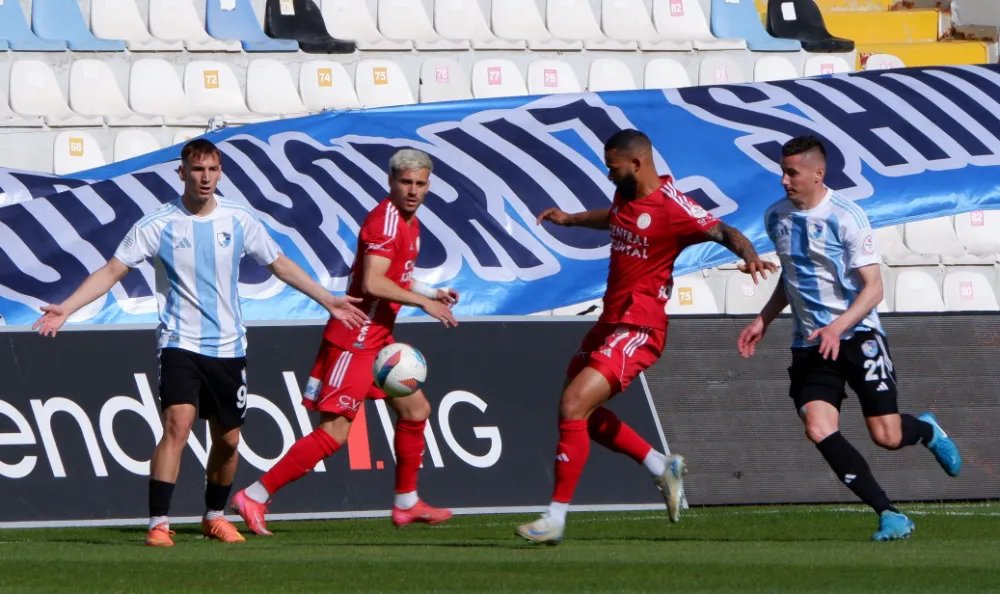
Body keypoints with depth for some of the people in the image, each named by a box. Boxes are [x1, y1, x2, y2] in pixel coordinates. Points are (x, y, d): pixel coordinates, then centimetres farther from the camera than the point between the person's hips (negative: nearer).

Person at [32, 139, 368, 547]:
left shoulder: (240, 221, 2)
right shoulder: (159, 225, -6)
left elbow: (281, 266, 15)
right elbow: (112, 271, -7)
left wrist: (329, 301, 15)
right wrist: (65, 309, -18)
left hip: (228, 346, 4)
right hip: (181, 344, -4)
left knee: (227, 440, 9)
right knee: (177, 424, -22)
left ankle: (215, 517, 31)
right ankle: (158, 524, -20)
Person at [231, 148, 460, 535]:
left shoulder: (409, 223, 14)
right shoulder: (385, 220, -18)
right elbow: (372, 284, -28)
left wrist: (431, 293, 15)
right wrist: (423, 301, -20)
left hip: (377, 340, 11)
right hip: (354, 340, -11)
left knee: (415, 409, 17)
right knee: (333, 433, -12)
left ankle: (406, 505, 28)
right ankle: (255, 497, -10)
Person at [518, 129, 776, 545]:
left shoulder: (672, 208, -17)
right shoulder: (626, 196, 10)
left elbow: (724, 232, -24)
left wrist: (749, 255, -43)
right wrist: (571, 219, 39)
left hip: (638, 330, -10)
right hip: (610, 321, 10)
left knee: (573, 405, -19)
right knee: (582, 412, 17)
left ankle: (556, 518, -15)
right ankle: (662, 467, 29)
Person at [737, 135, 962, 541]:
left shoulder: (847, 217, -13)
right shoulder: (776, 217, 7)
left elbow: (873, 287, -14)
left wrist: (837, 327, -27)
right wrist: (763, 321, 16)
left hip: (857, 335, -5)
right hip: (809, 345, 5)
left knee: (887, 436, -8)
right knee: (818, 428, -18)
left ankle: (926, 430, 32)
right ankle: (889, 516, -13)